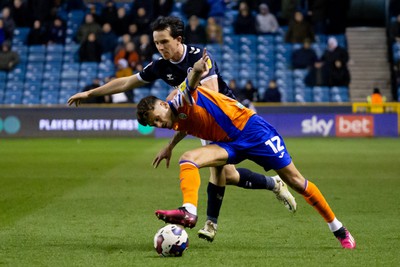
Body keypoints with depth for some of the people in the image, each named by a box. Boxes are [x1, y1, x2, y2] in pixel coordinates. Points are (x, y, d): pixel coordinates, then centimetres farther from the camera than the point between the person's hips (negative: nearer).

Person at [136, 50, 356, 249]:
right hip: (228, 143, 8)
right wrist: (169, 147, 38)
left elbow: (191, 84, -39)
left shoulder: (181, 100, -13)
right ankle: (189, 212, -37)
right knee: (187, 159, -17)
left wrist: (196, 70, -60)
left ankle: (338, 229, 8)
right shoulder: (178, 123, 10)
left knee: (295, 181, -5)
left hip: (250, 128, -8)